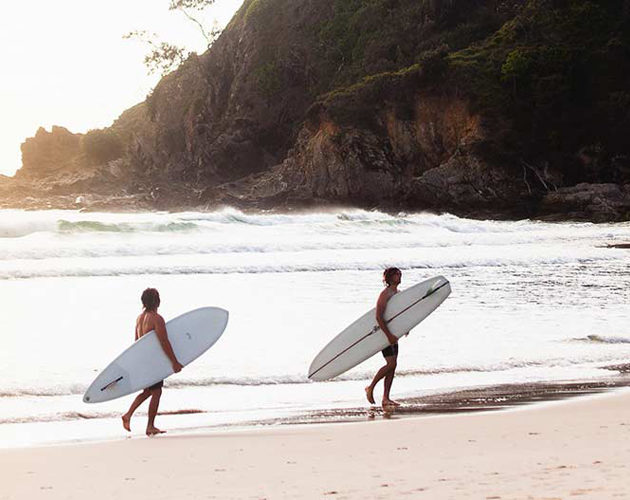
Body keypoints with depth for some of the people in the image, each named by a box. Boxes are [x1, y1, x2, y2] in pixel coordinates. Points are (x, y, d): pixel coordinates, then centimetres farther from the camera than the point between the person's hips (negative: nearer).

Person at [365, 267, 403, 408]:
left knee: (392, 366, 5)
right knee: (391, 364, -14)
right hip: (384, 333, -9)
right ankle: (370, 388, 1)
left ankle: (386, 398, 8)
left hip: (393, 334, 9)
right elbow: (378, 317, -23)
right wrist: (389, 335, -26)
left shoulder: (398, 293, 13)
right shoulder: (385, 294, -15)